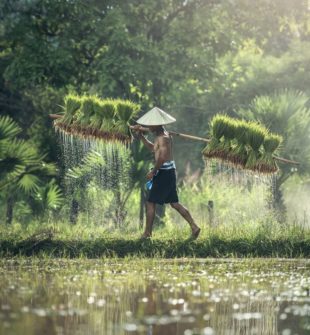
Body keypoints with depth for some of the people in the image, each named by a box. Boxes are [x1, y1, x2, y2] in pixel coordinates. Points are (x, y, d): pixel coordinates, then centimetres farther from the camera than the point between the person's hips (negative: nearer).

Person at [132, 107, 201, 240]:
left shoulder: (163, 138, -17)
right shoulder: (162, 134, 15)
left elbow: (162, 157, -26)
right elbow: (153, 148, 29)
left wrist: (153, 172, -17)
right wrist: (141, 136, 21)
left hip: (164, 172, -10)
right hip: (170, 171, 10)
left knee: (151, 203, -1)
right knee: (174, 203, 13)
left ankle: (147, 233, 4)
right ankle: (194, 227, 9)